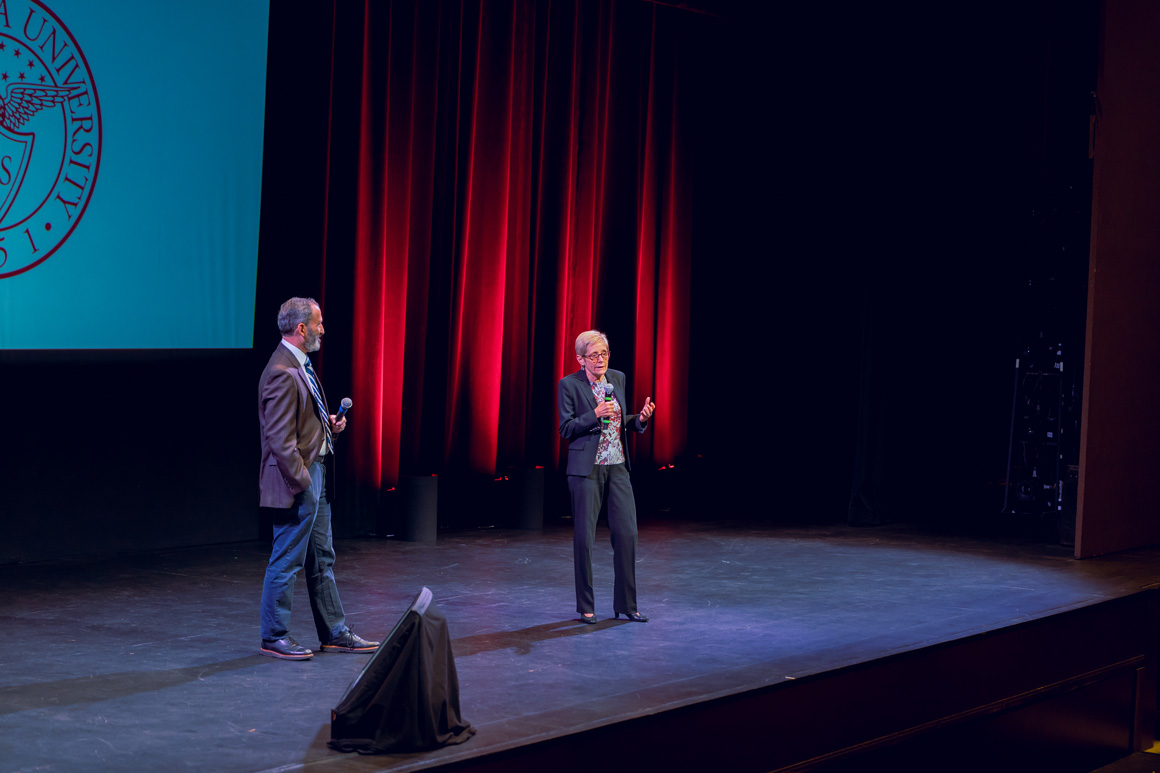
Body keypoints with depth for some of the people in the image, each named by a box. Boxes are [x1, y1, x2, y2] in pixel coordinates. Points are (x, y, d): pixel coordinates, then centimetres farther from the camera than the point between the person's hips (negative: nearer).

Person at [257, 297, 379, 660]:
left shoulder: (301, 366, 13)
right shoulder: (283, 374, -20)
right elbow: (280, 438, -22)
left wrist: (327, 423, 8)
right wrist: (303, 482, -20)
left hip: (315, 473, 11)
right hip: (297, 480, -11)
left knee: (322, 559, 15)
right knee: (286, 562, -1)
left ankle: (334, 633, 22)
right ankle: (274, 637, 9)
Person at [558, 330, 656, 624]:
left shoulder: (618, 379, 9)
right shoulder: (570, 385, -6)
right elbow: (566, 429, -8)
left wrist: (640, 419, -1)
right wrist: (595, 415, -20)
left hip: (618, 467, 5)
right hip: (587, 469, -5)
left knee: (627, 534, 1)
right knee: (584, 537, -1)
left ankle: (626, 604, 10)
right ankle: (586, 606, 10)